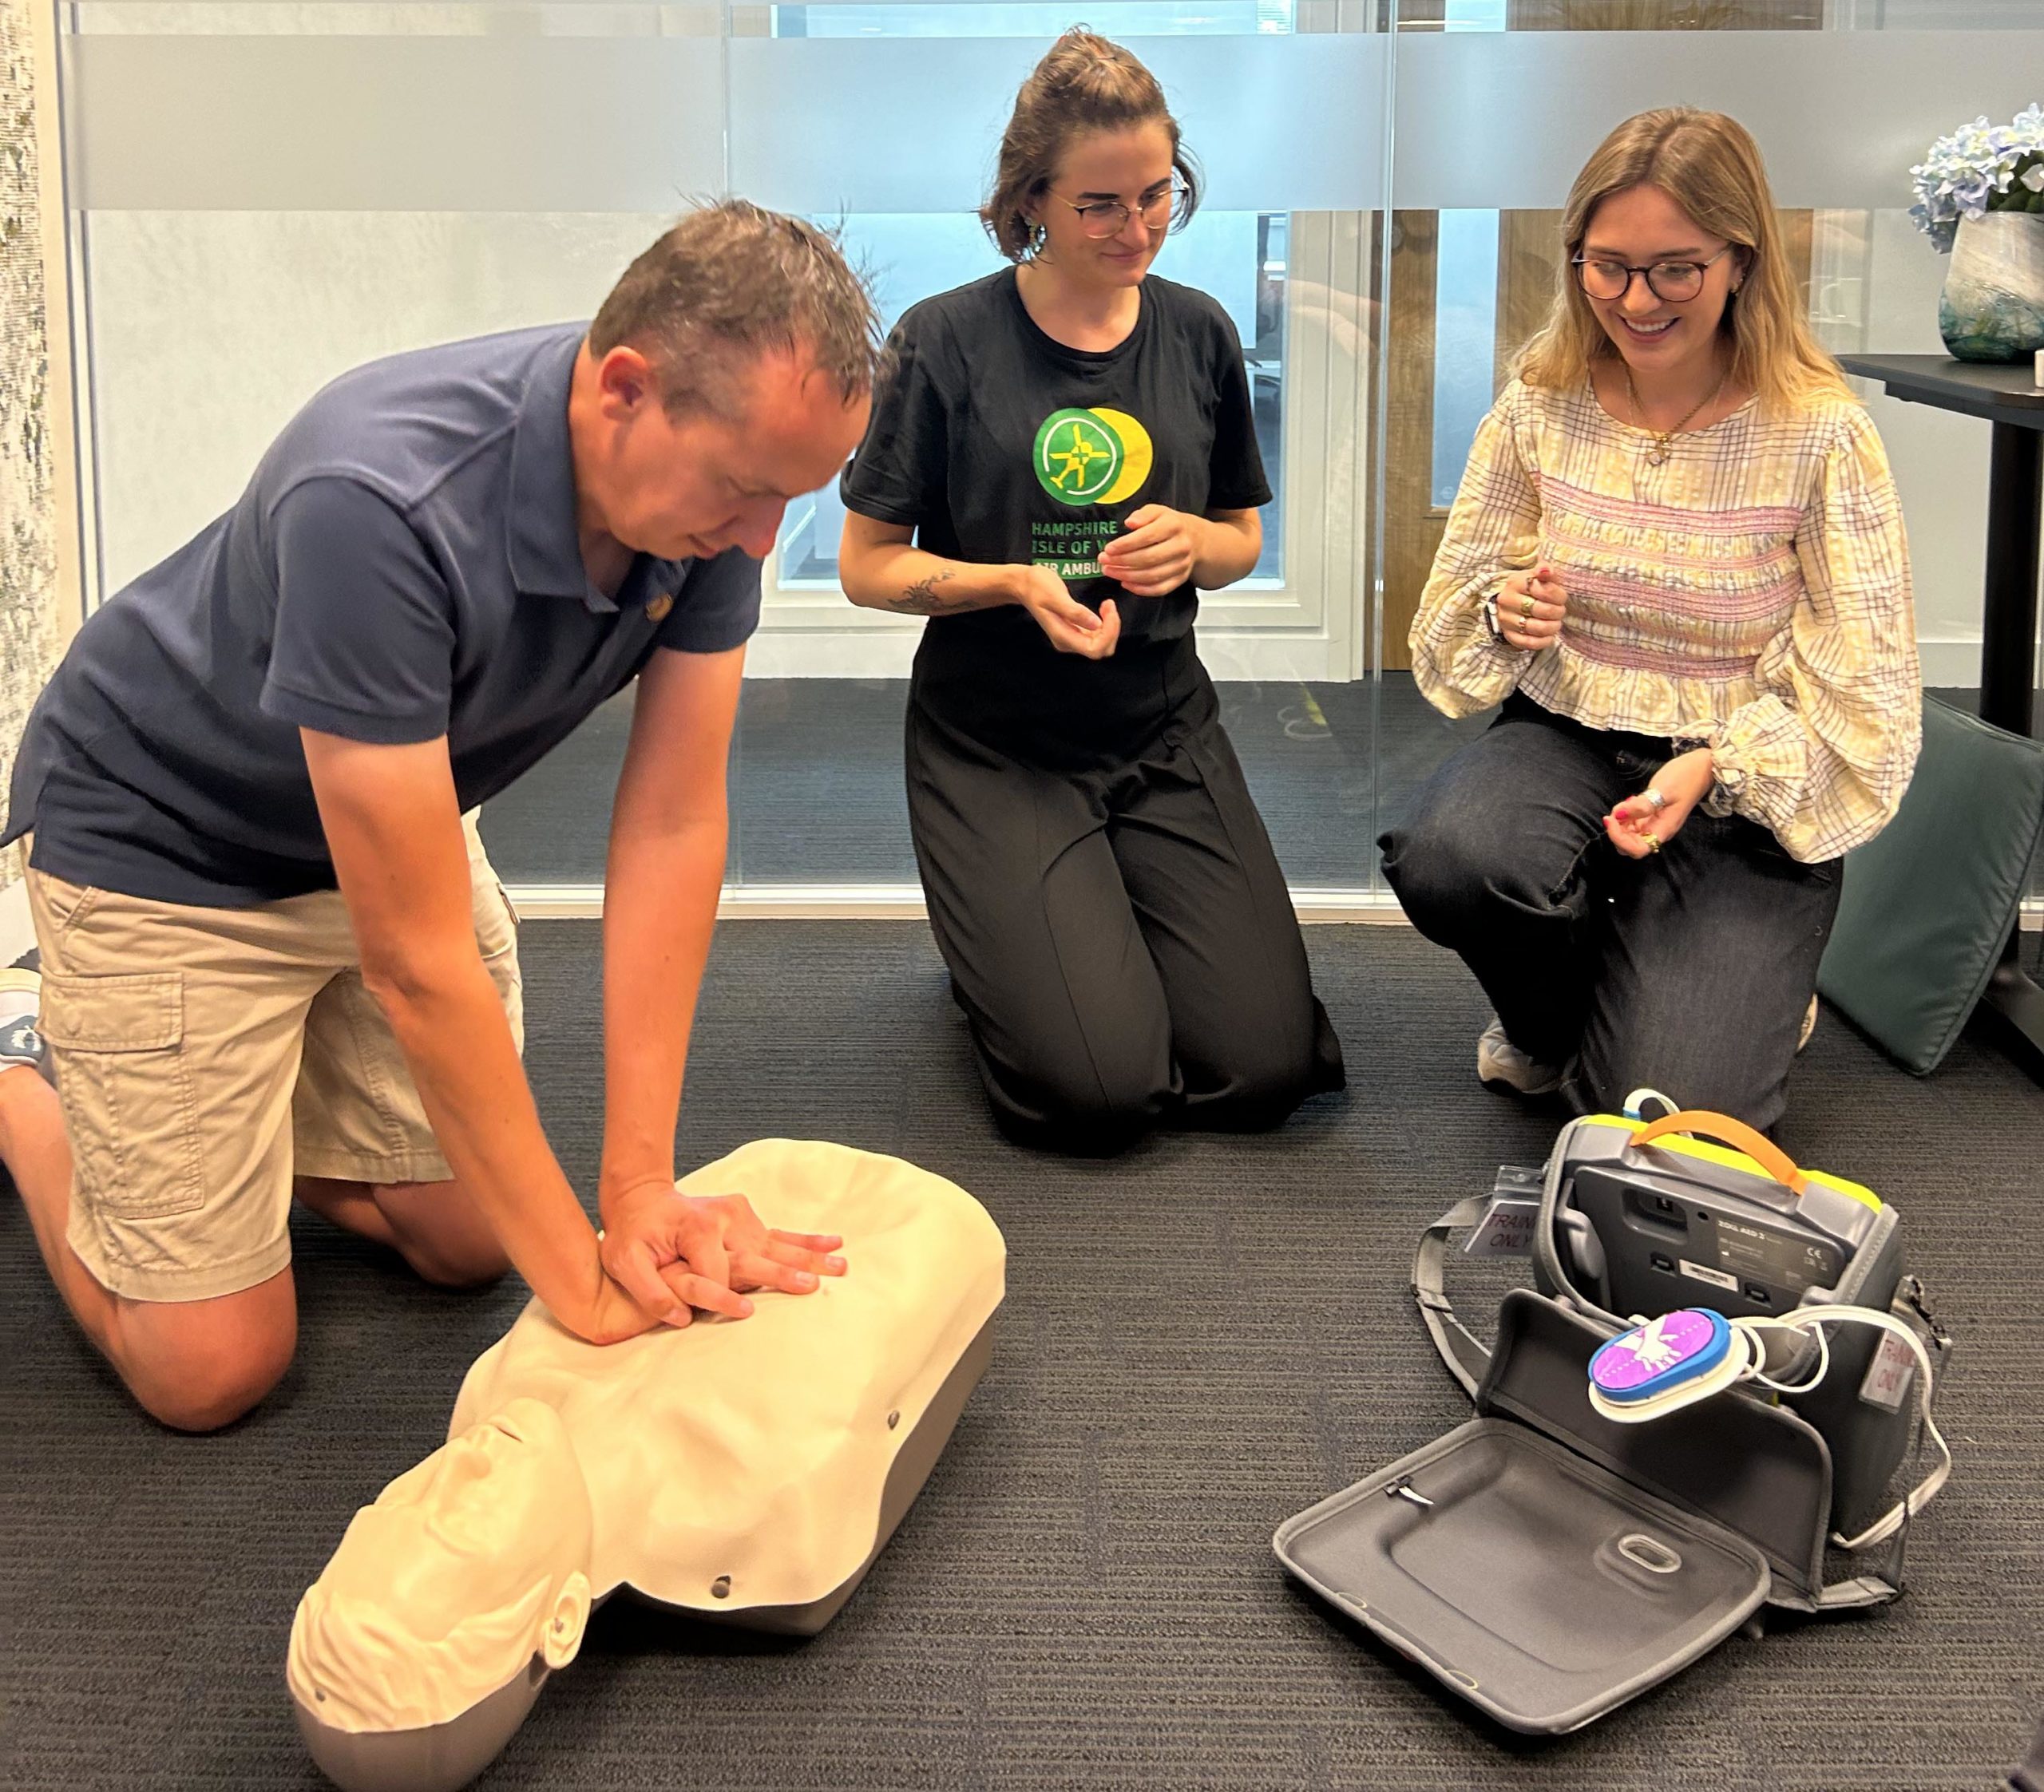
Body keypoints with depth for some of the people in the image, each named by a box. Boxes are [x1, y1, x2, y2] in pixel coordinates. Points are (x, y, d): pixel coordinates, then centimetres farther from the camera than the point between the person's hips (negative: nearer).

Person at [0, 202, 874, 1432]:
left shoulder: (714, 466, -21)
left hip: (395, 815, 6)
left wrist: (640, 1185, -20)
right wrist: (585, 1286, -30)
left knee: (472, 1240, 11)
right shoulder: (379, 503, -41)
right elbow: (415, 960, -36)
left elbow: (674, 824, -17)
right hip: (163, 844, -6)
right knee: (215, 1367, -3)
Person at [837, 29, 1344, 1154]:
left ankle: (1091, 911, 21)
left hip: (1165, 731, 4)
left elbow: (1244, 541, 15)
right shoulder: (946, 342, -8)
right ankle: (994, 937, 16)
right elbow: (868, 566, -4)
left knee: (1266, 1068, -8)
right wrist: (1016, 583, -21)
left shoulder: (1198, 334, 4)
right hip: (994, 741, -4)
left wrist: (1191, 541, -10)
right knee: (1099, 1089, -17)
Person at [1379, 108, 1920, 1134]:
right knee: (1444, 858, -33)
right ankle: (1550, 1021, 5)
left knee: (1672, 1109, -20)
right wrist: (1503, 615, -15)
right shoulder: (1541, 405, -2)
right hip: (1565, 740, 3)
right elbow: (1453, 614, 9)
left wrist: (1720, 766, -26)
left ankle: (1735, 997, 21)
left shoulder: (1821, 436, -13)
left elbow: (1864, 694, -10)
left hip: (1749, 792, -3)